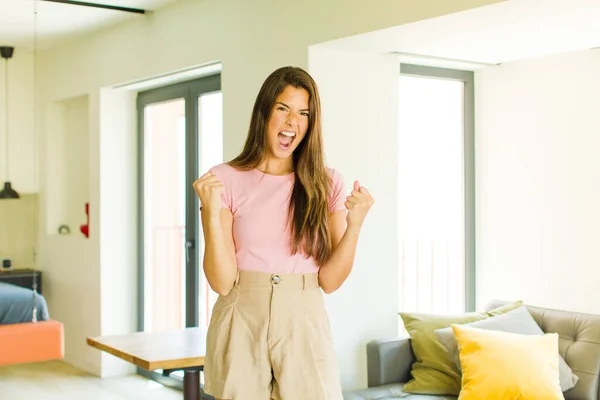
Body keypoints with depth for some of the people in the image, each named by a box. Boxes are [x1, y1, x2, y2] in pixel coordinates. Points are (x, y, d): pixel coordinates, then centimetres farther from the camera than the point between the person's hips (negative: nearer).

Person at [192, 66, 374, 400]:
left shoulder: (328, 184, 2)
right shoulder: (225, 179, -4)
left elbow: (330, 280, -1)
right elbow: (222, 282, -8)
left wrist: (355, 224, -14)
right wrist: (211, 214, -20)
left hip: (305, 327, 1)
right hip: (242, 327, -1)